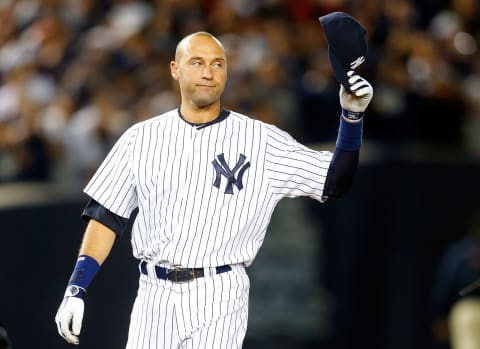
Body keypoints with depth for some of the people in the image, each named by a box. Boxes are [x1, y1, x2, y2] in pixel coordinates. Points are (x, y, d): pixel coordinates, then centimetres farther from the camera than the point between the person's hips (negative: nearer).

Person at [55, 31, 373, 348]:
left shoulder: (260, 140, 1)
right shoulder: (141, 138, 8)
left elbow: (335, 180, -3)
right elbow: (106, 217, 8)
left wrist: (352, 115, -18)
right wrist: (75, 291, 0)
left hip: (219, 299, -2)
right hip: (154, 298, 3)